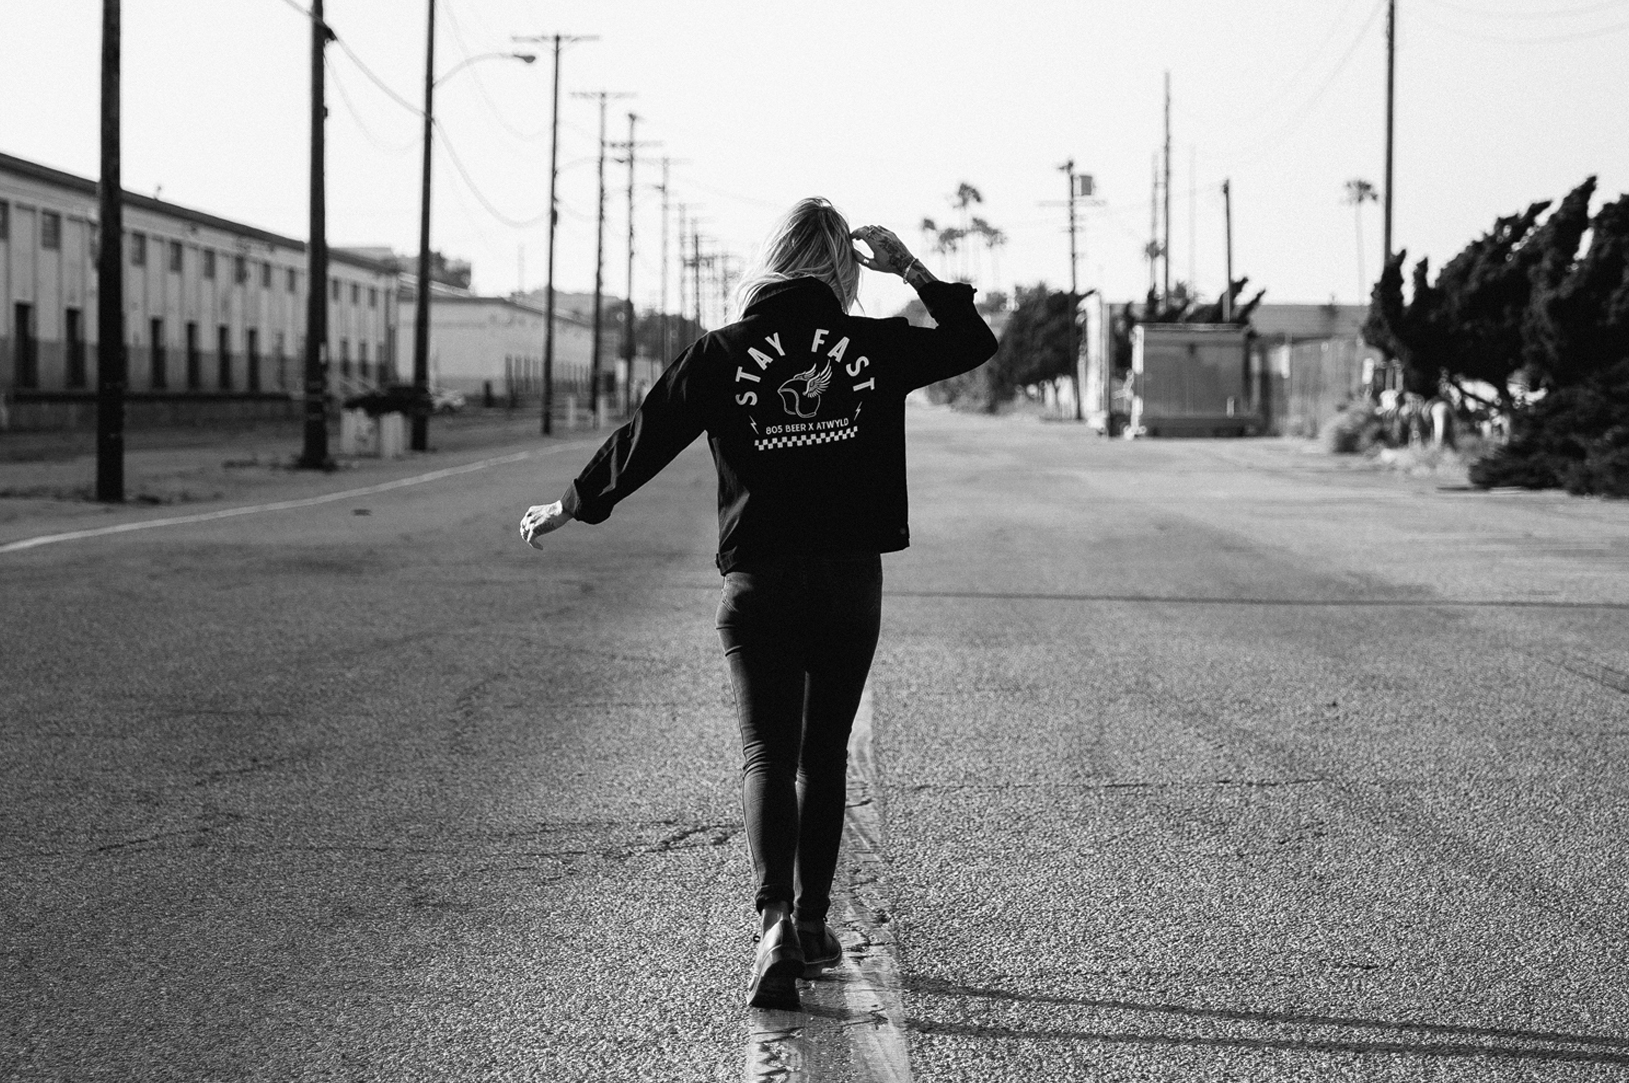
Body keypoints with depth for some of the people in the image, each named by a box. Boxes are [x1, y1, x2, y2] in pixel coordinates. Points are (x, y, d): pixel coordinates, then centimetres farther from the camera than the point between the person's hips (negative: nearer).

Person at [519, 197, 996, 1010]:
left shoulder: (723, 354, -3)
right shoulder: (875, 344, 1)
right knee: (824, 752, 14)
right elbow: (974, 342, 14)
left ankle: (777, 921, -22)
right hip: (853, 580, 2)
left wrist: (570, 507, 11)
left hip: (759, 583, -2)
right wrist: (914, 273, 14)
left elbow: (641, 442, 0)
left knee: (767, 753, -2)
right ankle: (812, 924, 21)